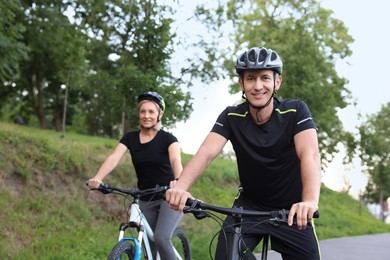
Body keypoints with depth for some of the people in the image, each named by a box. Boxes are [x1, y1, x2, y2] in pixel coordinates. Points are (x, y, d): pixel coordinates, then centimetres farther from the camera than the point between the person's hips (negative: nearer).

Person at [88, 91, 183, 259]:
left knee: (161, 238, -24)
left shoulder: (167, 138, -10)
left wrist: (178, 181, -51)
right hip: (146, 200, 4)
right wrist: (98, 178, -36)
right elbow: (114, 157, -16)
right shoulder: (130, 138, 0)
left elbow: (176, 160, -28)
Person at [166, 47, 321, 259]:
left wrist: (310, 201, -51)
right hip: (248, 207, 1)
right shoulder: (231, 117, -11)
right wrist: (180, 187, -45)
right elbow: (206, 153, -25)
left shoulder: (295, 112, -17)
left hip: (291, 210, -1)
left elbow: (309, 154, -32)